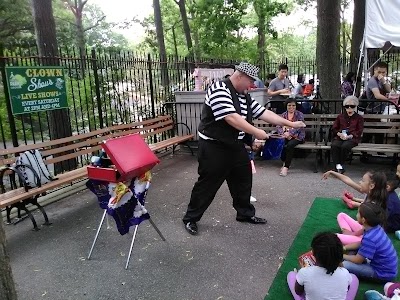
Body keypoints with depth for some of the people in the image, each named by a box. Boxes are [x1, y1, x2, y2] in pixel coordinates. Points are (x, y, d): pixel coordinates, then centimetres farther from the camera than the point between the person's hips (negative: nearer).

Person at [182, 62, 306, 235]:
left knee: (243, 179, 17)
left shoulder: (244, 97, 10)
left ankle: (245, 214, 35)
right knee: (207, 183, 0)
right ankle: (190, 218, 17)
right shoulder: (219, 89, -18)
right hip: (214, 147, -9)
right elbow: (231, 118, -27)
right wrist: (256, 132, -21)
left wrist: (290, 124, 11)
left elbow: (264, 113, 12)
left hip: (235, 146, 9)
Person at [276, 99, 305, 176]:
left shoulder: (299, 114, 0)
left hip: (297, 136, -3)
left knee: (290, 145, -34)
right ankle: (285, 162, -1)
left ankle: (286, 166, -27)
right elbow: (278, 127, 2)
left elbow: (299, 127, -14)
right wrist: (284, 133, -19)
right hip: (286, 136, 3)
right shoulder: (283, 115, 11)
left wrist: (289, 133, -28)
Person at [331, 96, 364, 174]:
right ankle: (338, 166, -36)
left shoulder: (359, 118, 15)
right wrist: (339, 134, -6)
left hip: (352, 138, -2)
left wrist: (349, 136, -14)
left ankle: (341, 165, -24)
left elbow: (359, 132, 4)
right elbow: (334, 128, 17)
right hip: (339, 137, 2)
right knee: (334, 146, -33)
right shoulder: (340, 117, 23)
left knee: (345, 146, -37)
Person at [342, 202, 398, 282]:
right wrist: (344, 247, 4)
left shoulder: (369, 238, -32)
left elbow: (357, 260, -20)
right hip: (387, 266, 9)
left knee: (344, 265, -23)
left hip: (383, 273, -9)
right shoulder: (376, 228, -6)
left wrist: (342, 256, -5)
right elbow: (360, 244, 11)